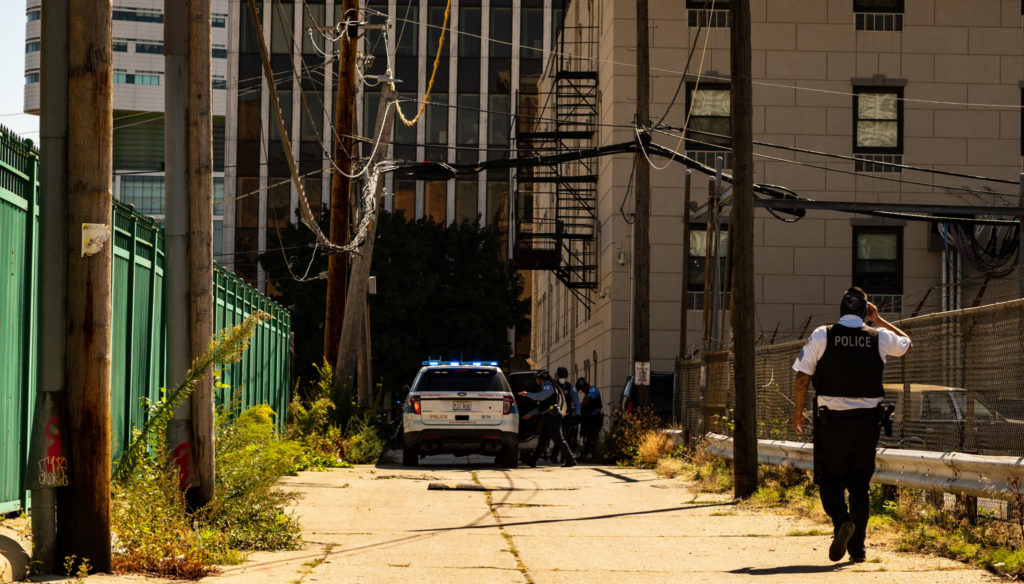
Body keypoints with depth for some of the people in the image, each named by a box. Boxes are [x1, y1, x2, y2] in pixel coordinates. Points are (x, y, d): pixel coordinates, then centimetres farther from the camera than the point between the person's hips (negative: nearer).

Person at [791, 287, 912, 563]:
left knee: (830, 478, 4)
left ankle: (841, 519, -25)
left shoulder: (822, 335, -3)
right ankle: (857, 547, 11)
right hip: (867, 420, 2)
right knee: (859, 483, 11)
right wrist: (879, 320, 26)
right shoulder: (879, 337, 2)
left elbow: (802, 377, -3)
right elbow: (906, 343, 24)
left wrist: (798, 411, 9)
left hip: (831, 419, -2)